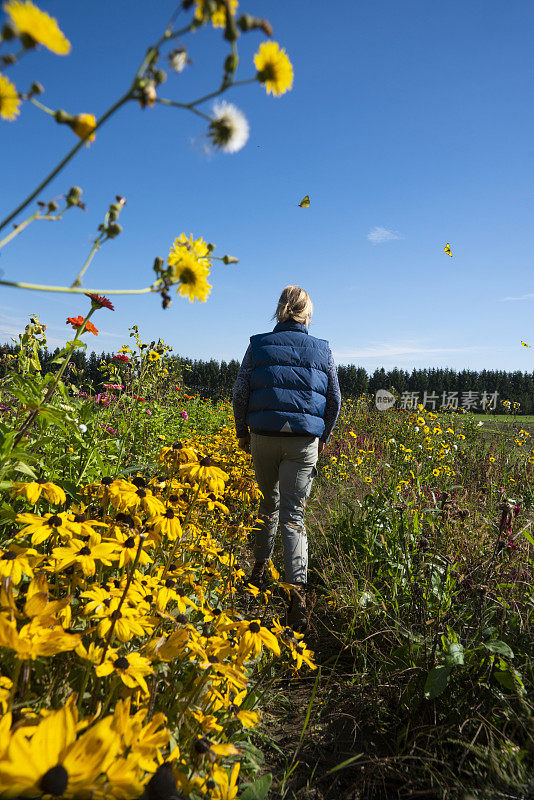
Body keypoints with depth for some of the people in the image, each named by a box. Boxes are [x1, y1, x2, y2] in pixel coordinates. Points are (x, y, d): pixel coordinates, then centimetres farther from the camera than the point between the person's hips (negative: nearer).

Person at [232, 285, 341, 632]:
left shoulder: (259, 345, 3)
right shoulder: (323, 350, 5)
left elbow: (240, 393, 3)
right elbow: (334, 399, 8)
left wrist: (243, 433, 13)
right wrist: (324, 437, 20)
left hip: (264, 436, 1)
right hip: (304, 441, -1)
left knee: (269, 502, 22)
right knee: (294, 515, 1)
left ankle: (261, 568, 33)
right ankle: (298, 590, -10)